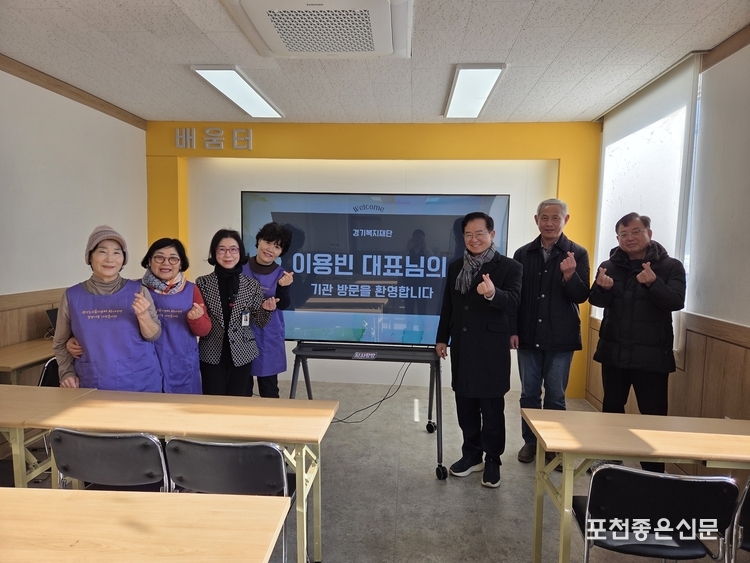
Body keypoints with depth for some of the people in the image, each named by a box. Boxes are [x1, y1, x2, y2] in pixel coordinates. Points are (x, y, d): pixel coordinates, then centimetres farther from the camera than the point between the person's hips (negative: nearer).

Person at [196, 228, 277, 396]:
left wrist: (267, 310, -18)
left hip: (241, 354, 1)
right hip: (211, 354, 0)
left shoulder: (252, 285, -2)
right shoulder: (202, 283, -3)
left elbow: (259, 322, 2)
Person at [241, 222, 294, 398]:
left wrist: (283, 287, -37)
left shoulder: (282, 274, -4)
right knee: (242, 387, 14)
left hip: (268, 338, 0)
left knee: (269, 387, 10)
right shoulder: (241, 268, -5)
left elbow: (283, 305, -18)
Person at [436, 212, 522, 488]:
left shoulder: (509, 267, -7)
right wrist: (442, 338, 12)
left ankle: (492, 461, 22)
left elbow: (512, 303, -20)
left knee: (492, 409, 6)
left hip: (491, 349, -5)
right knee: (465, 406, 14)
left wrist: (493, 293, -40)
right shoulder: (455, 267, 9)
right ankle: (471, 454, 31)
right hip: (461, 348, 5)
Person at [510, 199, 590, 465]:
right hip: (528, 336, 2)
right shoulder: (523, 254, 3)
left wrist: (569, 275, -24)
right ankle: (530, 441, 26)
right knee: (529, 394, 12)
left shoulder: (578, 254, -2)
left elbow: (581, 297, -5)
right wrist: (512, 330, -1)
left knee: (556, 396, 9)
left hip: (561, 338, -2)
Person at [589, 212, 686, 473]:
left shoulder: (671, 266, -3)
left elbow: (676, 302, -16)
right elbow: (597, 301, -8)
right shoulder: (609, 266, 4)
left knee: (653, 415, 1)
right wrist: (603, 288, -31)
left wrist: (653, 283, -35)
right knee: (611, 408, 15)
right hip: (613, 352, 3)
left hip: (652, 355, -3)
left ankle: (654, 470, 16)